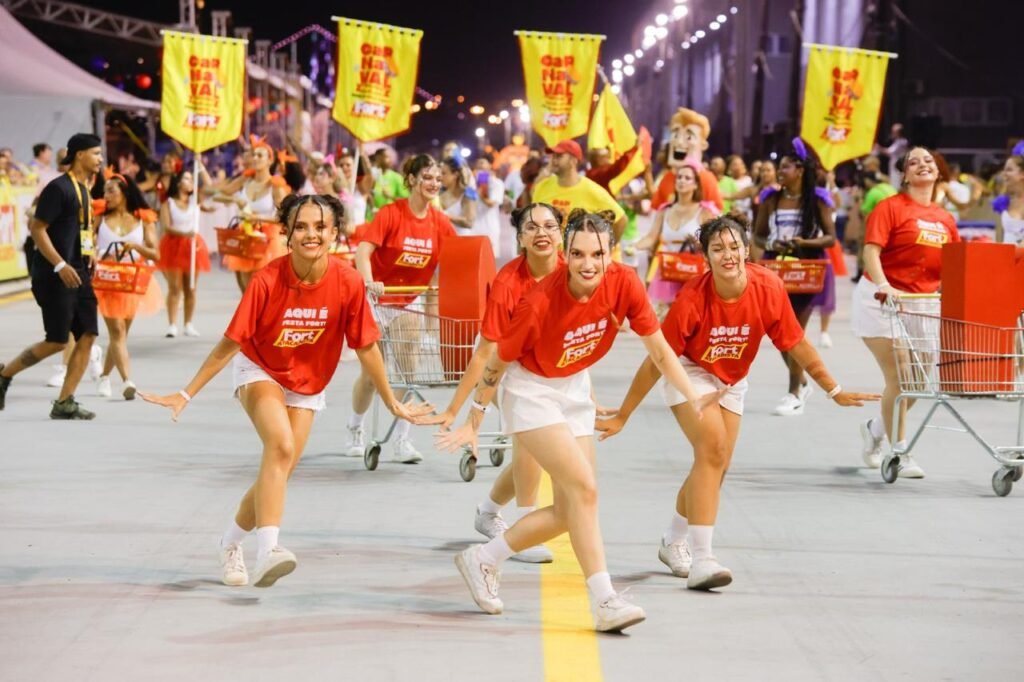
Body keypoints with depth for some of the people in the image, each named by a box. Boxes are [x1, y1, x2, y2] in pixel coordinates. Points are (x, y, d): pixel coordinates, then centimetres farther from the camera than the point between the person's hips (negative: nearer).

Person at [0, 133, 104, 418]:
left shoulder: (84, 188, 13)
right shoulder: (59, 188, -14)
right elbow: (37, 229, -17)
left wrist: (89, 255, 15)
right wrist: (60, 265, -23)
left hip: (78, 274, 9)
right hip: (55, 276, -9)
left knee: (87, 336, 0)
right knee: (57, 341, -7)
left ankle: (64, 403, 4)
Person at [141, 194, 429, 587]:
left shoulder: (349, 283, -20)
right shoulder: (267, 281, -25)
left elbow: (366, 348, -7)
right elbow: (230, 344, -18)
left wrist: (393, 404, -1)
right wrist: (186, 395, -17)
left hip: (308, 385, 3)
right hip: (260, 371, -3)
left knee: (278, 474, 4)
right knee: (282, 446, -30)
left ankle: (230, 543, 31)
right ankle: (267, 551, -39)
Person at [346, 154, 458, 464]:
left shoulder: (440, 222, -5)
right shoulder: (390, 213, -18)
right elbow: (363, 249, -28)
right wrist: (368, 282, -43)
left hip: (410, 301, 4)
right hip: (378, 298, -4)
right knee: (371, 370, 4)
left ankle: (402, 441, 2)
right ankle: (354, 432, 27)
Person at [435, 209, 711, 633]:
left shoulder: (624, 284, -19)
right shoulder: (540, 303, -30)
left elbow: (659, 350, -8)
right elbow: (497, 363, -15)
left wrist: (694, 398, -15)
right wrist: (472, 423, -7)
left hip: (575, 390, 6)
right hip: (531, 392, -6)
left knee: (568, 511, 7)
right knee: (584, 488, -20)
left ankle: (482, 560, 26)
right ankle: (606, 603, -17)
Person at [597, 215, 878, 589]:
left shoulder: (768, 288, -22)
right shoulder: (692, 299, -30)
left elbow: (796, 344, -7)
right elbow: (656, 362, -21)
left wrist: (834, 390, -1)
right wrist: (622, 416, -17)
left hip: (732, 382, 5)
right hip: (690, 373, -5)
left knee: (716, 467, 10)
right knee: (712, 449, -25)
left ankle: (674, 542, 34)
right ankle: (701, 558, -26)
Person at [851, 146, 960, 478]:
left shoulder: (945, 219, 10)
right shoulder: (891, 207, -6)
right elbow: (871, 251, -16)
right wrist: (883, 285, -31)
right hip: (882, 300, -5)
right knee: (898, 378, -7)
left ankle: (877, 428, 30)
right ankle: (899, 454, 4)